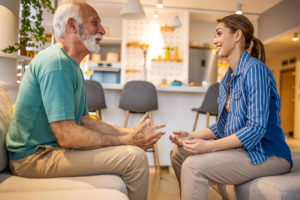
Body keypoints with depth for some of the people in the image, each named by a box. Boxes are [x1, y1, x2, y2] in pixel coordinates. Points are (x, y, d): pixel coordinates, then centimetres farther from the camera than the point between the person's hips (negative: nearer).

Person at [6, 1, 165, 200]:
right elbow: (66, 135, -27)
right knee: (134, 157, -21)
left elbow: (84, 120, 12)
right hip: (35, 156, -10)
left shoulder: (73, 67, 12)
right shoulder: (55, 62, -20)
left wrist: (129, 132, 1)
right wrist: (126, 140, -18)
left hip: (52, 146, 10)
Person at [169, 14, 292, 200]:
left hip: (266, 154, -9)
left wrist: (209, 146, -26)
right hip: (237, 148, 9)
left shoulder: (254, 69, -16)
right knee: (178, 153, 5)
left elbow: (256, 128, -23)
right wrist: (191, 136, 1)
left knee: (193, 165, -26)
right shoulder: (228, 78, 11)